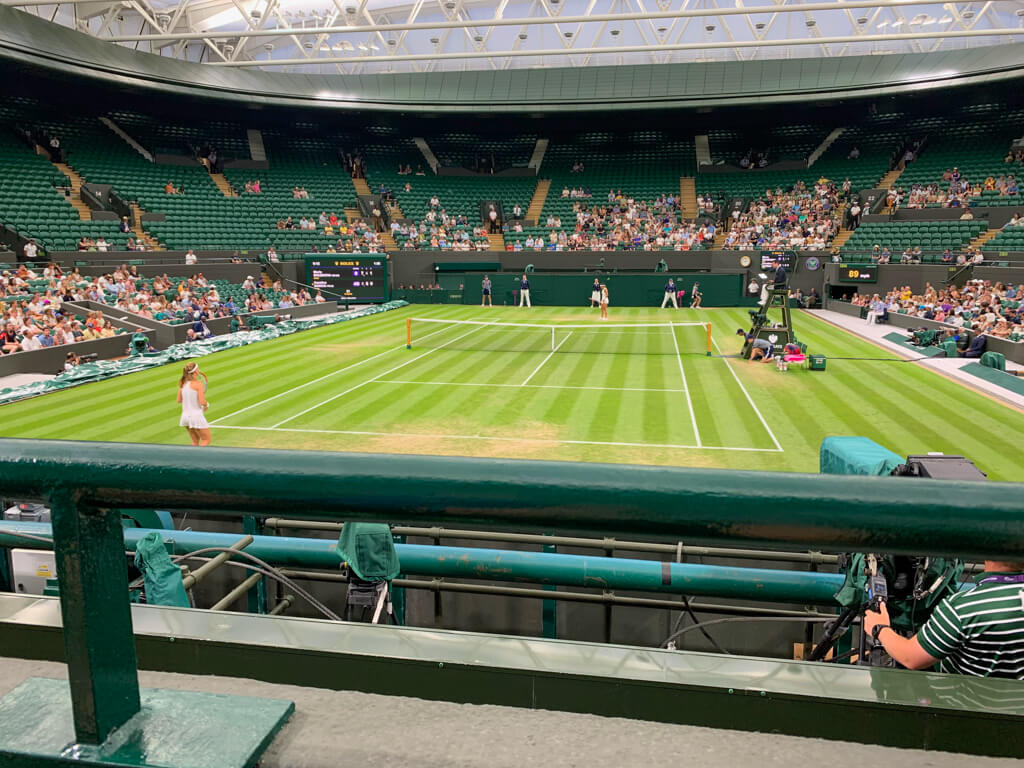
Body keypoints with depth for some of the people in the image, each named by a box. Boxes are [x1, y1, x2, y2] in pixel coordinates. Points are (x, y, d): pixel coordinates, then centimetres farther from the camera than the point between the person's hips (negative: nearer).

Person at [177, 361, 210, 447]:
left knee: (195, 441, 21)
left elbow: (179, 400, 11)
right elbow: (202, 402, -20)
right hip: (196, 416, -7)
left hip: (185, 416, 7)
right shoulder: (198, 384, -16)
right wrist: (206, 405, 0)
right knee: (206, 440, 7)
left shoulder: (183, 383, 4)